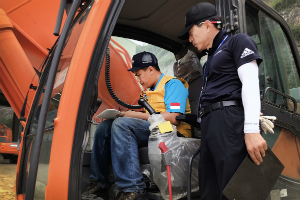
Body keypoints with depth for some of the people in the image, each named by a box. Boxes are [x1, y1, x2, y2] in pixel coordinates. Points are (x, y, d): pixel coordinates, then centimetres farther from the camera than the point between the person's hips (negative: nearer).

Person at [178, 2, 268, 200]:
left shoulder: (238, 41, 6)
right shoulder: (212, 57, 30)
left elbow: (250, 82, -8)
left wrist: (251, 129, -20)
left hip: (230, 119, -8)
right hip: (209, 124, 9)